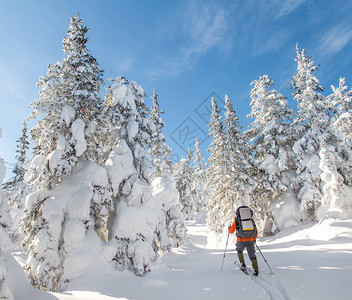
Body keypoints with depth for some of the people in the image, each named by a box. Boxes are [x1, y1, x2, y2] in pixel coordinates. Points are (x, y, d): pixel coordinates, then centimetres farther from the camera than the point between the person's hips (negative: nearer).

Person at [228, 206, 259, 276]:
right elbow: (255, 230, 17)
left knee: (239, 250, 27)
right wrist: (254, 239, 33)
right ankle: (256, 270, 6)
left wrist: (229, 228, 39)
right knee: (252, 255, 16)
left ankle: (242, 264, 16)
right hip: (251, 240, 2)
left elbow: (231, 231, 16)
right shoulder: (251, 220, 13)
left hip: (241, 240, -1)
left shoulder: (236, 221, 6)